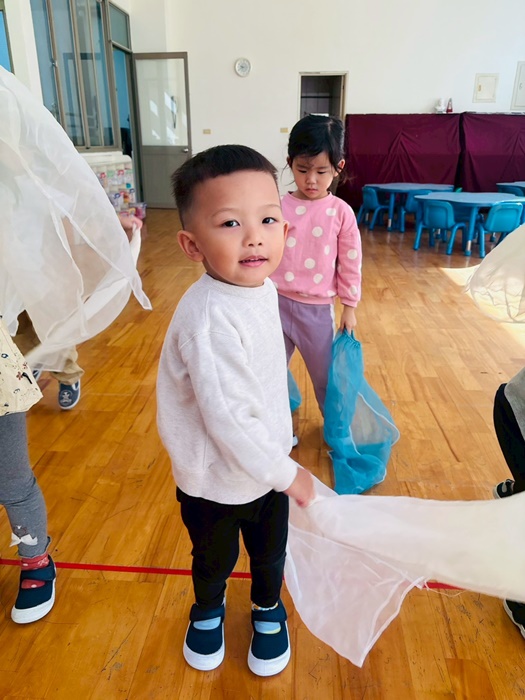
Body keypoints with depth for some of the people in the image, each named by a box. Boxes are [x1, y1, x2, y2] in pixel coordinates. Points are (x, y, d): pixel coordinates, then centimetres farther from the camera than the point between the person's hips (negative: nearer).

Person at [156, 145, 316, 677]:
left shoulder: (262, 287, -7)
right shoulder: (209, 318, -35)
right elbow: (227, 418, -33)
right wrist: (287, 473, -21)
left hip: (267, 466, 6)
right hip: (215, 481, -5)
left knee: (270, 552, 27)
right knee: (213, 560, 24)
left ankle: (268, 609, 57)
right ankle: (208, 611, 57)